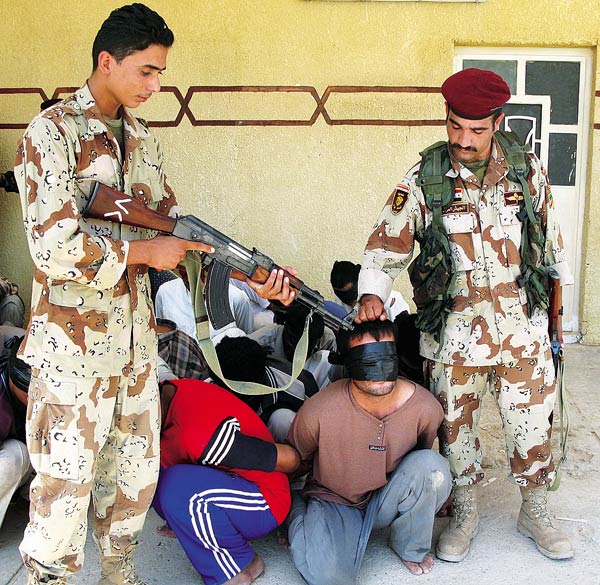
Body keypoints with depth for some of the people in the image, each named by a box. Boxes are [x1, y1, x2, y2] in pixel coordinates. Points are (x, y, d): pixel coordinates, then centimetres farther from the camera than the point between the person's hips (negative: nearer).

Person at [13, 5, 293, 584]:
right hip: (72, 346, -7)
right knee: (66, 484, 4)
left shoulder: (141, 139, 9)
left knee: (137, 471, 18)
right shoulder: (51, 133, -13)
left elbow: (177, 229, 8)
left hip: (136, 340, 7)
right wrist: (143, 251, -15)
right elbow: (53, 246, -23)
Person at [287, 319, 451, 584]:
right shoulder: (318, 412, -27)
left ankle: (409, 546, 1)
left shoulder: (426, 408, -20)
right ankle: (299, 512, 6)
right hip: (333, 501, -2)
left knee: (432, 465, -26)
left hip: (388, 501, 2)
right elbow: (295, 460, -2)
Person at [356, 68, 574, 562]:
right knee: (455, 426, 11)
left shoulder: (526, 169, -1)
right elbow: (386, 244, -6)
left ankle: (535, 513, 35)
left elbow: (550, 236, 12)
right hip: (454, 332, -1)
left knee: (532, 424, 11)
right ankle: (465, 515, 34)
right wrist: (371, 293, -21)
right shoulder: (424, 179, -7)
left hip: (523, 329, 1)